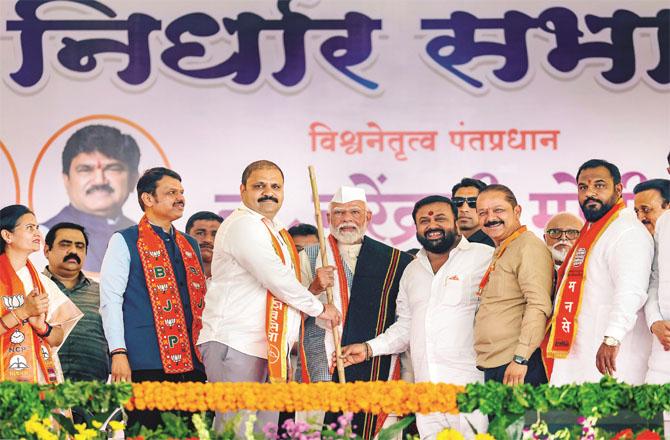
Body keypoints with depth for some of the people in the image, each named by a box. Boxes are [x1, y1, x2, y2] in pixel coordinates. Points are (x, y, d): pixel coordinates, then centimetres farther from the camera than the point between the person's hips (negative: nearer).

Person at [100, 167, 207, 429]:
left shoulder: (190, 245, 20)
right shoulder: (125, 241, 2)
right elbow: (110, 300, -5)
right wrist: (118, 353, -14)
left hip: (191, 362, 6)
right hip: (147, 363, -6)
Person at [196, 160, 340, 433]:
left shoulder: (274, 233, 23)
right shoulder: (242, 224, -9)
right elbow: (277, 279, -15)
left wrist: (315, 284, 9)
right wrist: (319, 308, -4)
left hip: (270, 350, 10)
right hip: (234, 346, -10)